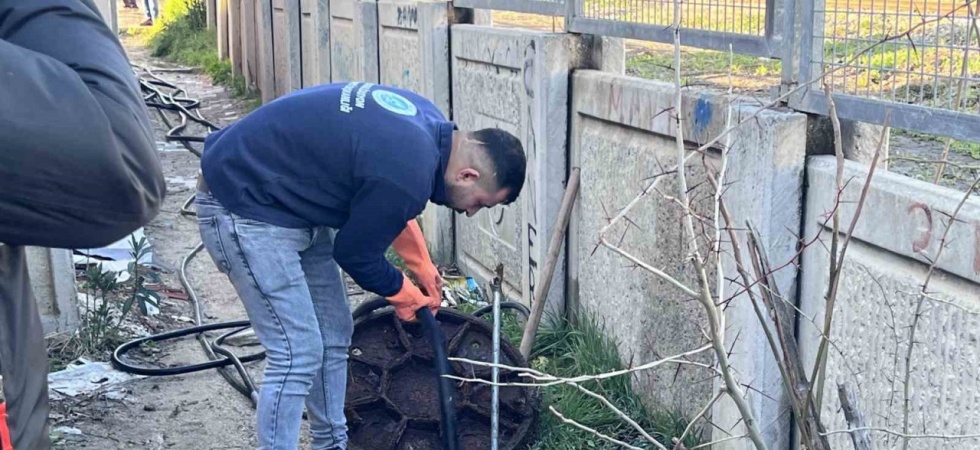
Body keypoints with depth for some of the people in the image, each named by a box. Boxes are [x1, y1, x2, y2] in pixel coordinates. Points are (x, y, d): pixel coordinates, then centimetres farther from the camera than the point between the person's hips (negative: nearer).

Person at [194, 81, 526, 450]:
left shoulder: (427, 124, 0)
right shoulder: (409, 175, -28)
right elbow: (356, 253, -13)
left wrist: (423, 267, 18)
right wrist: (405, 294, 5)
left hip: (287, 198, 10)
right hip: (243, 205, -10)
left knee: (334, 336, 13)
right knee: (298, 354, -9)